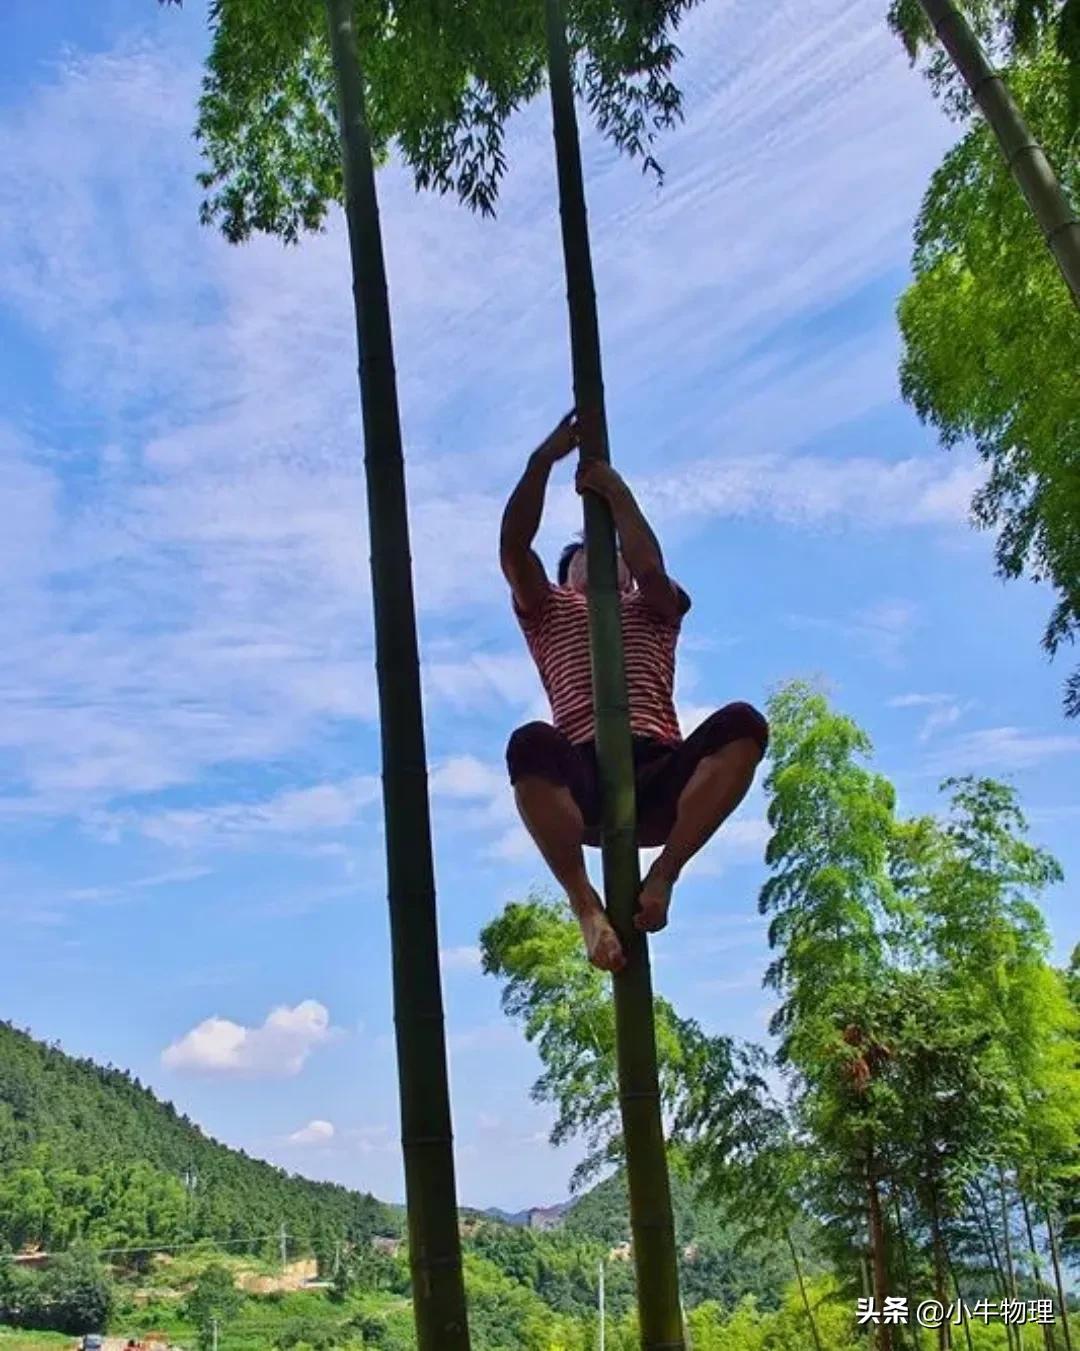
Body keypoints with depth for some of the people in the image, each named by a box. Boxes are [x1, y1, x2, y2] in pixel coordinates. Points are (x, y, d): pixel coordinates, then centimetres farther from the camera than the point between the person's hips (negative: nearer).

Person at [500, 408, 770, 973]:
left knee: (742, 721, -29)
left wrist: (614, 489, 8)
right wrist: (545, 458, 7)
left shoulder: (654, 609, 30)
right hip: (582, 782, -1)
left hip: (660, 775, 1)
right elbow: (513, 548, 10)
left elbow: (650, 568, 3)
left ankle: (662, 875, -28)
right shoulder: (548, 611, 29)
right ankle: (586, 906, -30)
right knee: (531, 742, -37)